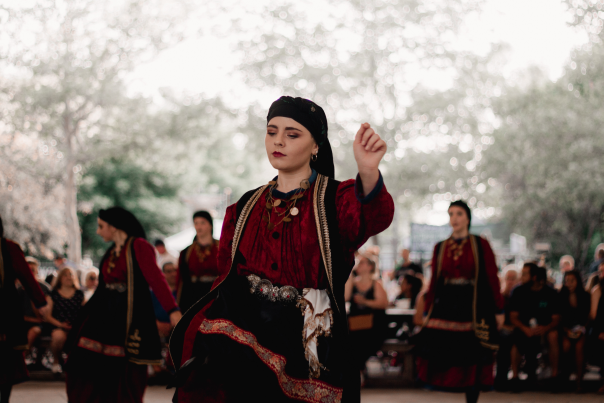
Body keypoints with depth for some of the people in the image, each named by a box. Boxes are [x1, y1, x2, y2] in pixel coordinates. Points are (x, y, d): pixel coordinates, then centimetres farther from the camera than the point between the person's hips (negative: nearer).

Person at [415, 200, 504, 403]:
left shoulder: (481, 245, 1)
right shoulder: (440, 248, 9)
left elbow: (492, 278, -2)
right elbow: (434, 281, 9)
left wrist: (498, 310, -6)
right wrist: (427, 311, 6)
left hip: (474, 308, -2)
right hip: (446, 307, 3)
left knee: (473, 362, 0)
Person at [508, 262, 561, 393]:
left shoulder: (550, 293, -8)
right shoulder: (519, 292, -8)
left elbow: (556, 319, -8)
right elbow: (513, 317, -8)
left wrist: (545, 328, -30)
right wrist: (526, 329, -27)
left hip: (544, 327, 0)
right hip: (524, 327, 0)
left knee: (553, 336, -32)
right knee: (517, 339, -32)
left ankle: (554, 376, -20)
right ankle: (514, 376, -17)